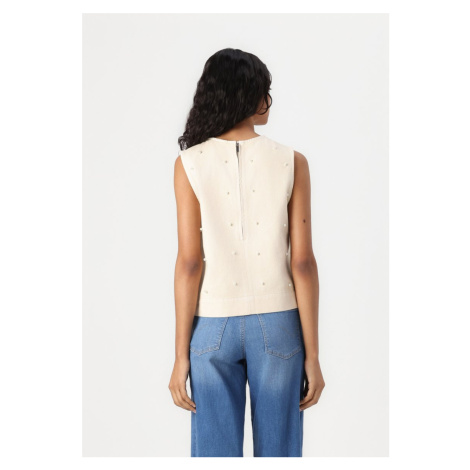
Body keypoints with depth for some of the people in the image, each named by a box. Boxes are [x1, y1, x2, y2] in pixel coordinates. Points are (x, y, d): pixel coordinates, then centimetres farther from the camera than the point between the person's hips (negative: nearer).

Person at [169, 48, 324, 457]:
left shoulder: (190, 163, -5)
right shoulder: (291, 162, -5)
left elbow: (190, 263, -8)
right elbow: (302, 263, -6)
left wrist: (181, 354, -3)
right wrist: (312, 355, -1)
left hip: (213, 326, 0)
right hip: (276, 323, 0)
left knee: (216, 453, 8)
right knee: (278, 452, 11)